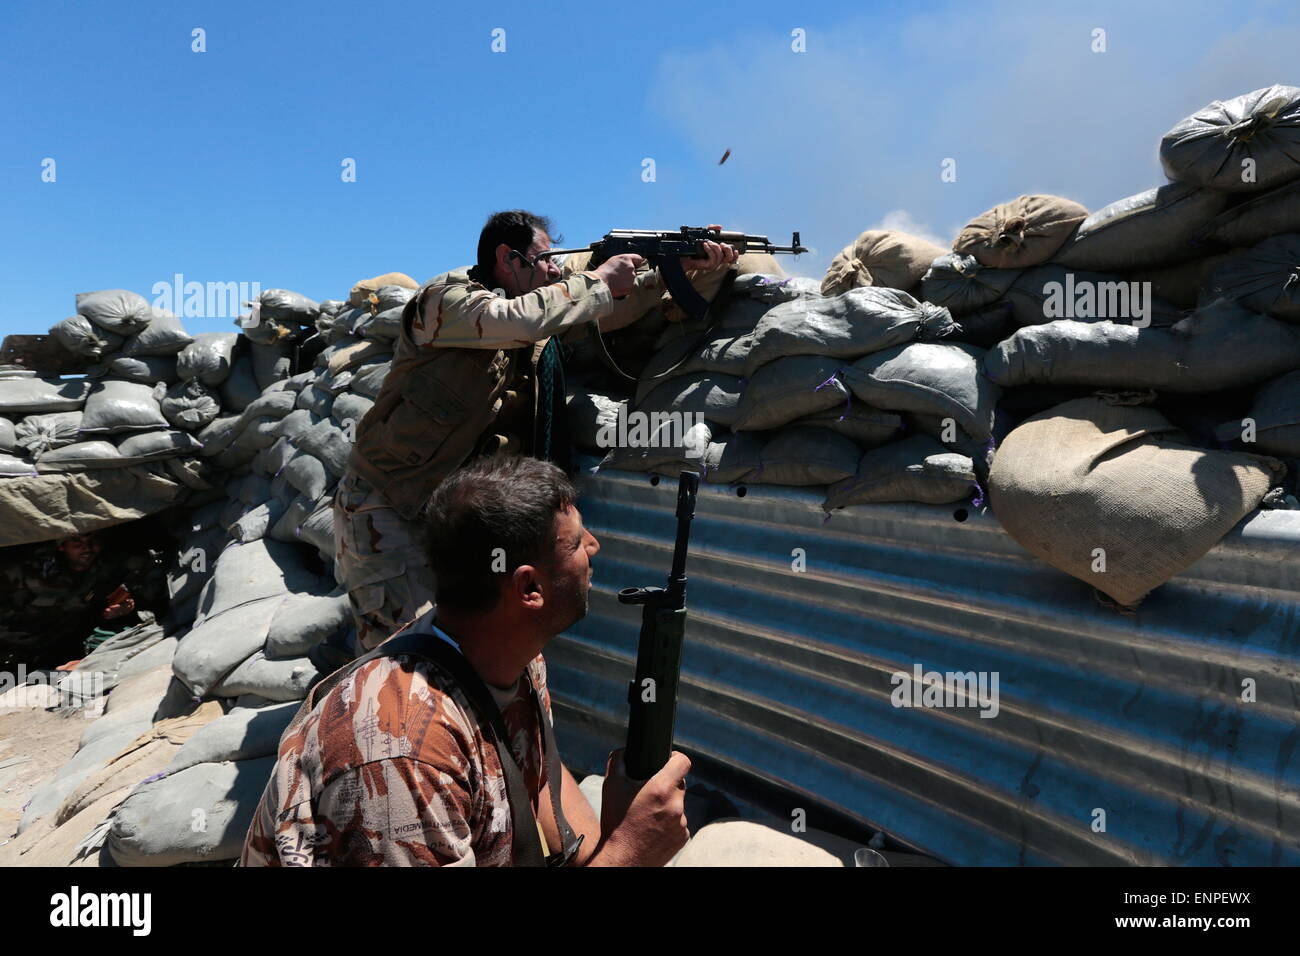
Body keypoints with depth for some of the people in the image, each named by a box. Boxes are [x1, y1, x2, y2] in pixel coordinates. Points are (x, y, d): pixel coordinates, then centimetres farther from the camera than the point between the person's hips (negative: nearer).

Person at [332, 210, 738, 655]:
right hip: (383, 505, -7)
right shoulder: (446, 295, -15)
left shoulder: (530, 303, 6)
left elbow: (604, 311, 9)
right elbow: (517, 321, -34)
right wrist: (597, 280, -22)